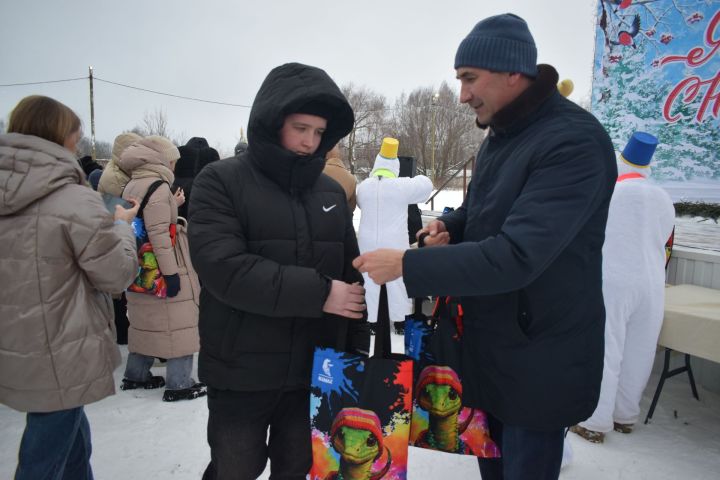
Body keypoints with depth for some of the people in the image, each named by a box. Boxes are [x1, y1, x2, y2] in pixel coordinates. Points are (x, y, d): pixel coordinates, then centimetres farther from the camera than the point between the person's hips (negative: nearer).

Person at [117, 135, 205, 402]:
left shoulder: (131, 186, 11)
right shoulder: (159, 186, -17)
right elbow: (160, 233, -23)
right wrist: (171, 273, -22)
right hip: (160, 271, -9)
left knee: (146, 321, 21)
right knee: (178, 325, 1)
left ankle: (136, 375, 32)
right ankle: (179, 384, 9)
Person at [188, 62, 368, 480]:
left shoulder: (331, 191, 6)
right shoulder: (222, 182, -7)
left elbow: (351, 274, 8)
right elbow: (223, 268, -21)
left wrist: (357, 351, 4)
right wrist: (318, 293, -21)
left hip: (316, 372, 4)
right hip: (242, 373, -3)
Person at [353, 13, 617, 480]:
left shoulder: (574, 142, -23)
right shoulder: (501, 134, 8)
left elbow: (516, 255, -31)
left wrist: (407, 265, -27)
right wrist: (450, 224, -2)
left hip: (539, 356, -8)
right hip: (487, 343, 9)